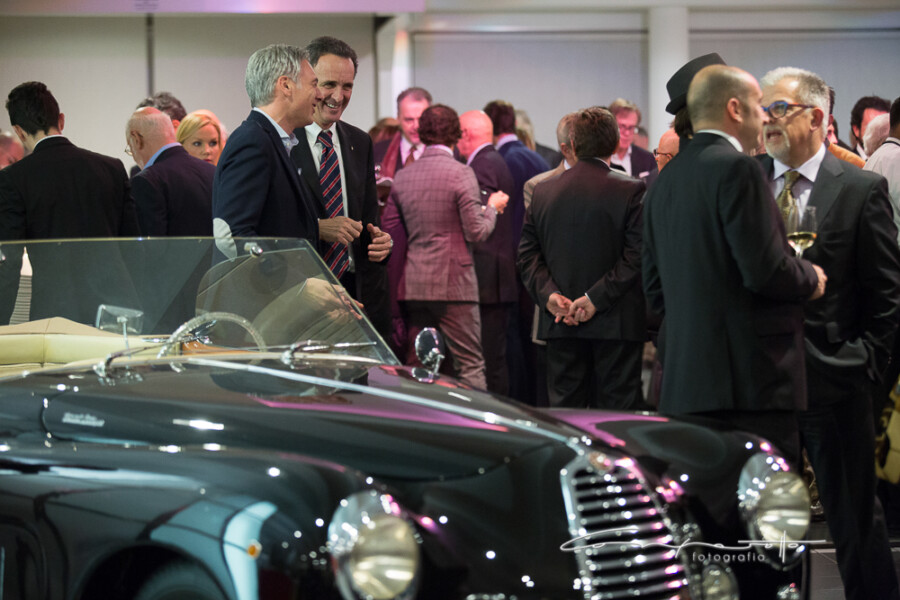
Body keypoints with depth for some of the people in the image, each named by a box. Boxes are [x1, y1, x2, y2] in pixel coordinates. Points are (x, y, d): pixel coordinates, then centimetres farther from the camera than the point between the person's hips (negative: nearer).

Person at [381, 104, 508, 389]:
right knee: (470, 366, -3)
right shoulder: (461, 174, -10)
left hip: (414, 284, 5)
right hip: (454, 283, -5)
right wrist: (492, 208, 6)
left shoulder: (403, 176, 7)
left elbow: (389, 229, 13)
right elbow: (477, 232, -12)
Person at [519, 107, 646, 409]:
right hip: (616, 325, -3)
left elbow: (527, 254, 4)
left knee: (564, 408, 8)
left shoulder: (542, 191, 6)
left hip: (560, 326, 4)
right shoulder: (631, 191, -7)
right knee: (616, 409, 1)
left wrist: (549, 293, -5)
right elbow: (637, 255, -13)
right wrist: (596, 298, -13)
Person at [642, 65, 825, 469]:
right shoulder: (736, 167, -11)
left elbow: (655, 290, 19)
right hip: (750, 376, -9)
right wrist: (811, 278, 1)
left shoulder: (664, 181, 15)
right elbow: (765, 269, -17)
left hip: (682, 384, 9)